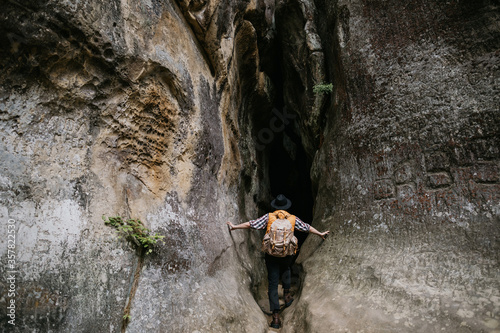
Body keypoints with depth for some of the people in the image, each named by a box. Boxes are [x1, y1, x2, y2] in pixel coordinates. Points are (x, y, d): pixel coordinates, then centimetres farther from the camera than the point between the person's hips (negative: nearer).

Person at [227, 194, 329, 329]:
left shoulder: (269, 217, -4)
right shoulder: (293, 218, 0)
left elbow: (252, 224, -9)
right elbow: (307, 227, 10)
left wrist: (235, 226, -2)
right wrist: (320, 234, 26)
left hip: (271, 254, -1)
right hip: (287, 254, 2)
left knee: (273, 284, 5)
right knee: (285, 270, 36)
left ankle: (276, 317, 4)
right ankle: (287, 295, 35)